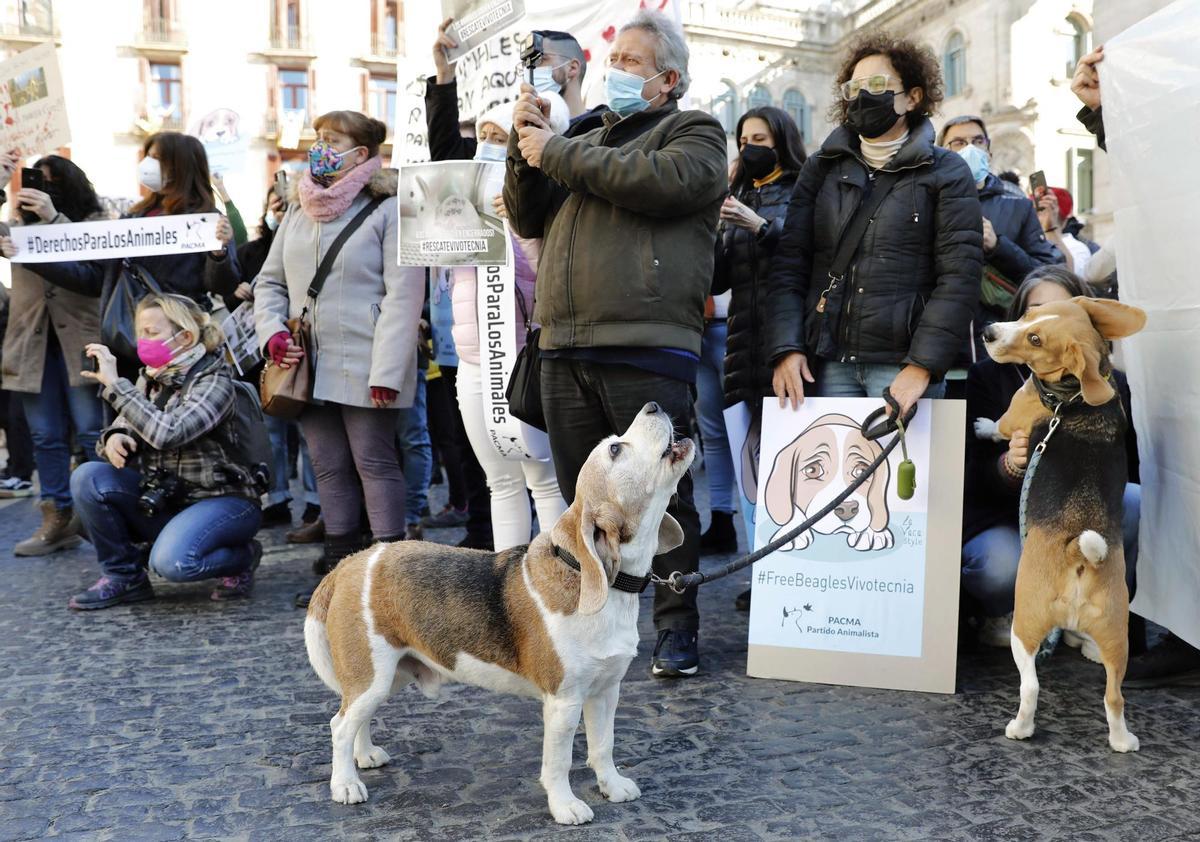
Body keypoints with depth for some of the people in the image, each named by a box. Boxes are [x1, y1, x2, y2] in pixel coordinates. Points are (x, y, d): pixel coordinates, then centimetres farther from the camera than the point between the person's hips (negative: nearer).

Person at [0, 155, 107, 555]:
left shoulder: (93, 220, 5)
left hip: (80, 338, -4)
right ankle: (57, 520, 13)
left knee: (93, 431, -4)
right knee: (45, 436, 6)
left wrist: (53, 217, -23)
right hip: (33, 341, 4)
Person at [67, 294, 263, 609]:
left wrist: (115, 384, -27)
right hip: (161, 497, 7)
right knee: (87, 478, -14)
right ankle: (124, 576, 2)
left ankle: (243, 555, 0)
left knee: (172, 561, -33)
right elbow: (125, 427, 8)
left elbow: (167, 433, -31)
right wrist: (113, 438, -17)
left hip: (221, 500, -7)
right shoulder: (151, 378, 6)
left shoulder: (214, 381, -16)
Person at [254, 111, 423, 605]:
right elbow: (269, 282, 22)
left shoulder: (387, 211, -5)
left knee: (374, 462, -4)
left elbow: (403, 295, -12)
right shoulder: (297, 213, 17)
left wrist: (387, 369, -19)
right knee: (328, 467, 11)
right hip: (309, 365, 7)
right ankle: (339, 566, 20)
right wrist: (273, 333, 2)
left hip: (363, 368, -7)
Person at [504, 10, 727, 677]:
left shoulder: (694, 133, 7)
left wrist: (555, 152, -6)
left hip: (646, 351, -6)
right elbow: (529, 220, 23)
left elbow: (663, 180, -15)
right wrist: (526, 145, 8)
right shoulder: (588, 141, 26)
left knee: (662, 496, -1)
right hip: (565, 350, 6)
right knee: (583, 496, 12)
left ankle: (677, 626, 10)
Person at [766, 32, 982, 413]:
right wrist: (785, 349, -8)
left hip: (903, 364, -2)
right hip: (828, 364, 3)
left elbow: (959, 277, -5)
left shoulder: (946, 172, 5)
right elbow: (789, 265, 6)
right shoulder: (821, 168, 14)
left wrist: (922, 366, -15)